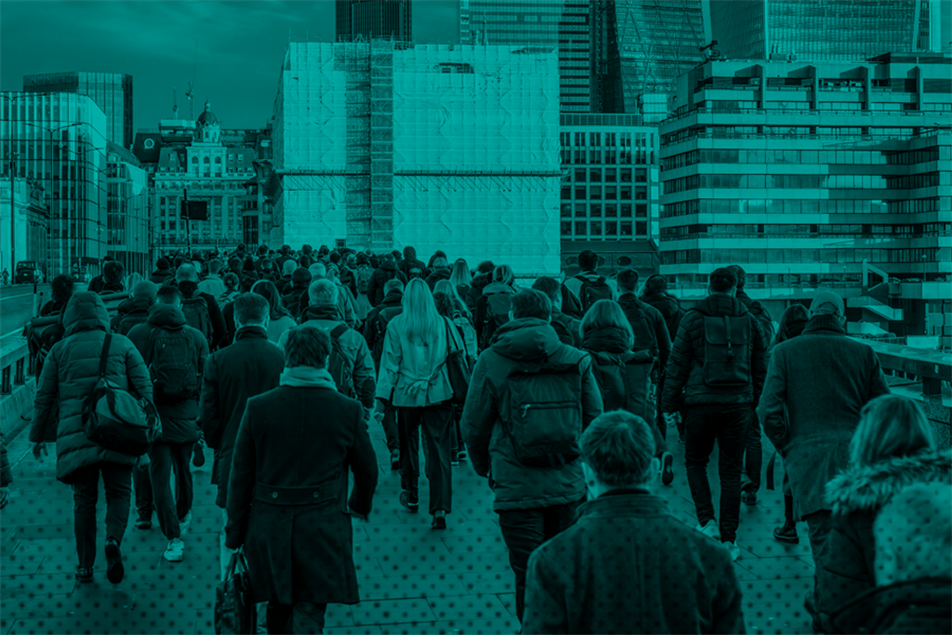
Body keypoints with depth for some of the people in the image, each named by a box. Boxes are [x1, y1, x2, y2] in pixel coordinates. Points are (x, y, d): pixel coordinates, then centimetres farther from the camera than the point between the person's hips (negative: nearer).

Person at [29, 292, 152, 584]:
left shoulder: (60, 350, 7)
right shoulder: (122, 344, 6)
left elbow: (44, 397, 9)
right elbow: (144, 387, 2)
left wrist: (38, 436, 18)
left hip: (75, 435, 1)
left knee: (84, 499, 9)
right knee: (119, 492, 10)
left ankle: (85, 566, 12)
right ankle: (113, 540, -17)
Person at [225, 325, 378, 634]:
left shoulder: (257, 407, -7)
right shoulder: (348, 410, -7)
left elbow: (240, 476, -3)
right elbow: (367, 469, 4)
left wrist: (234, 536, 6)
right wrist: (360, 505, 25)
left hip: (269, 527, 1)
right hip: (323, 530, -1)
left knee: (278, 608, 20)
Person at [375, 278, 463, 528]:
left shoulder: (396, 325, -5)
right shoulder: (443, 324, -1)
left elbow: (389, 363, -4)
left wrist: (382, 396, -1)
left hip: (407, 395, 0)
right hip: (439, 395, 0)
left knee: (408, 446, 19)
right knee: (439, 451, 0)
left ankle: (411, 496, 33)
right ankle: (439, 509, -7)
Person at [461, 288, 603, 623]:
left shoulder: (491, 361, -3)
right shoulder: (576, 361, 2)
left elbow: (473, 426, 1)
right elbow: (594, 421, 7)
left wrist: (484, 467, 18)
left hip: (516, 486, -3)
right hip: (566, 486, 3)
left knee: (529, 577, 1)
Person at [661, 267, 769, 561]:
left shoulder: (693, 319, -3)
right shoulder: (749, 321, 5)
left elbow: (677, 365, -2)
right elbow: (760, 368, 9)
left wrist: (669, 404, 4)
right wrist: (758, 403, 18)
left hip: (702, 402, -2)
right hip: (738, 404, 2)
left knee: (695, 462, 16)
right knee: (731, 470, 7)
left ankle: (707, 522, 2)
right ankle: (728, 539, 8)